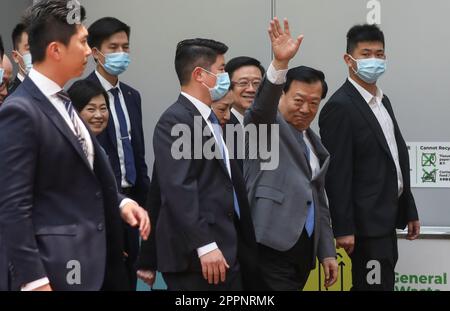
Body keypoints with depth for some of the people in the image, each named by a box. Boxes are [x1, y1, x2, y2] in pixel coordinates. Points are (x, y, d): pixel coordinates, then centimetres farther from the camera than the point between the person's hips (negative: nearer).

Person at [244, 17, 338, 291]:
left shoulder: (315, 144, 22)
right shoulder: (266, 125, 1)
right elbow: (262, 106, -22)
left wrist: (327, 252, 18)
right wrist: (280, 63, -38)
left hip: (303, 252, 7)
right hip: (272, 248, -7)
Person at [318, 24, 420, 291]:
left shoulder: (383, 101, 14)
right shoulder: (340, 107, -15)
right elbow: (337, 173, -18)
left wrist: (409, 210, 16)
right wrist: (343, 228, -20)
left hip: (387, 219, 9)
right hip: (367, 222, -9)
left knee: (383, 282, 14)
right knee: (375, 285, -7)